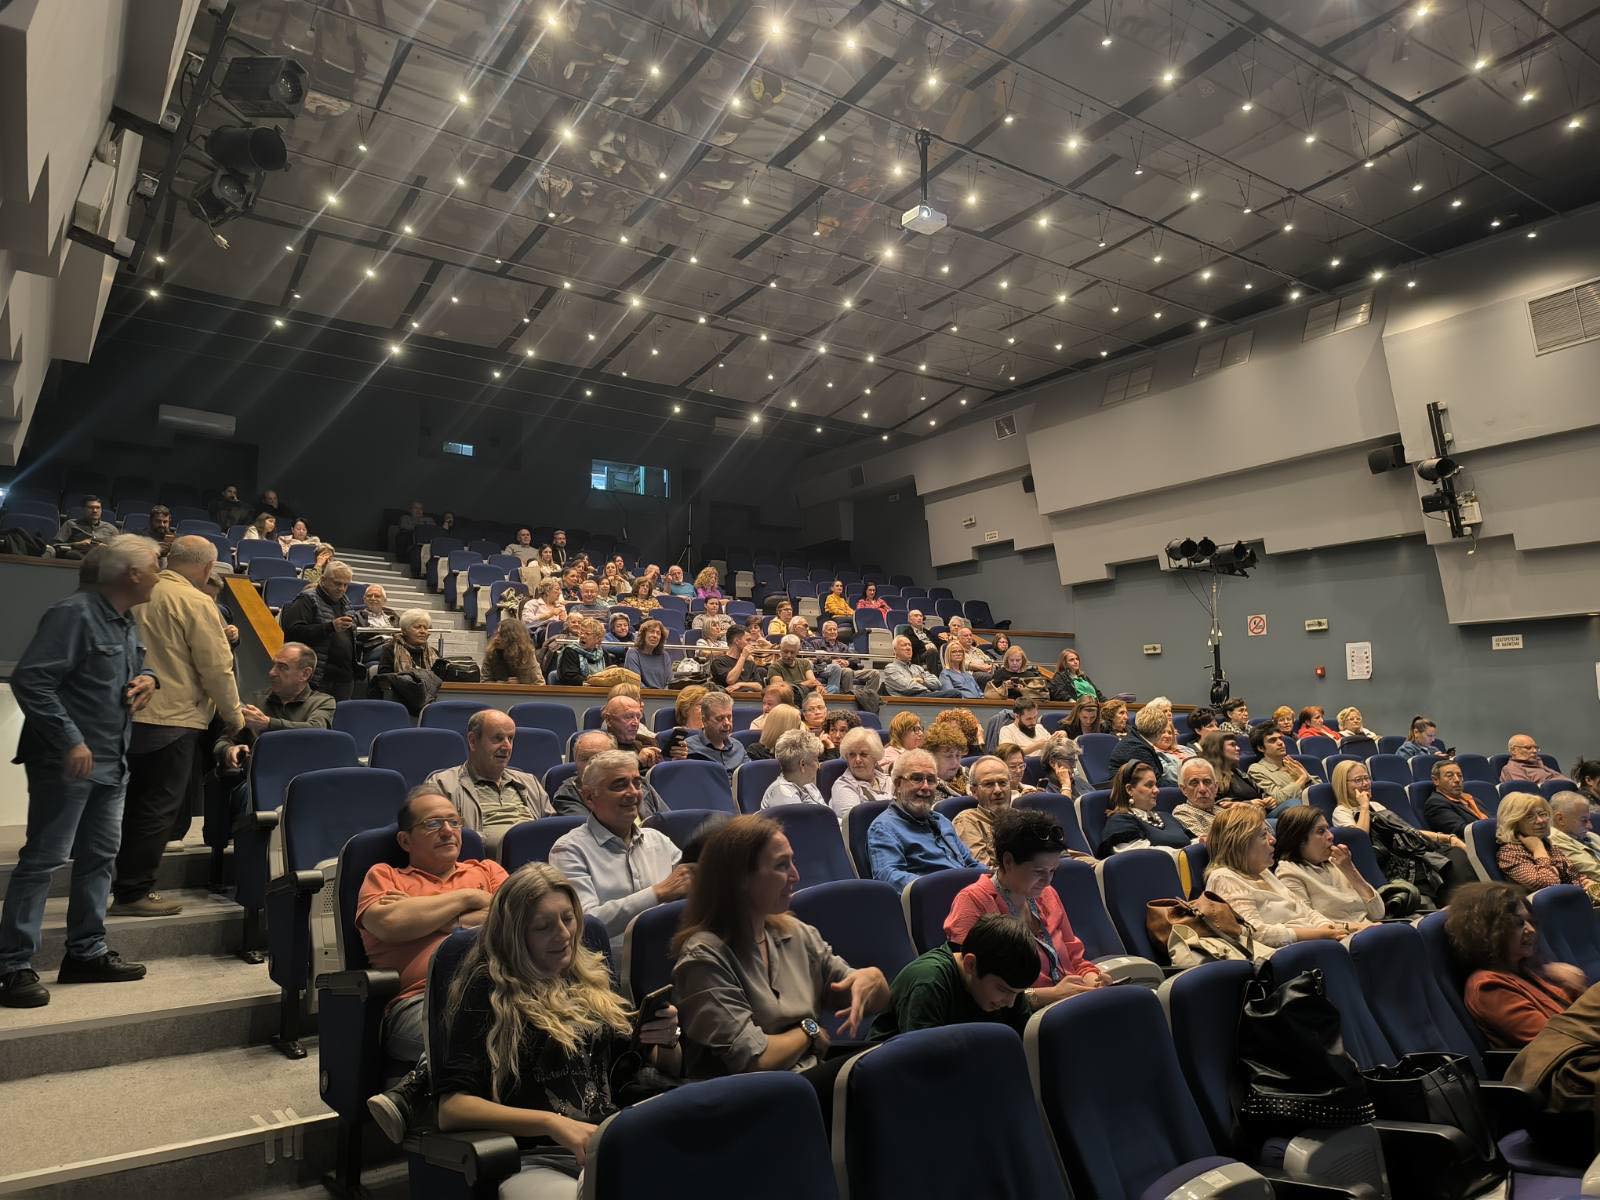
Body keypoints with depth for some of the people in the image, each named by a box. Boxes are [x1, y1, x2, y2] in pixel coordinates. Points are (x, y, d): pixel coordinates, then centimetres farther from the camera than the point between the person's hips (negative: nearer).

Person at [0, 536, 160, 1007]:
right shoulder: (74, 613, -16)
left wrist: (147, 678, 2)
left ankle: (87, 953, 24)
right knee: (43, 859, -4)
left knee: (100, 856, 14)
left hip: (112, 761, 9)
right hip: (67, 761, -9)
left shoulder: (126, 623, 11)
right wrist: (70, 741, -24)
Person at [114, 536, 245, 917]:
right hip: (172, 718, -7)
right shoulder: (196, 603, -14)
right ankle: (132, 892, 8)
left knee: (139, 805, 19)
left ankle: (128, 883, 29)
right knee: (158, 808, 2)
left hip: (132, 713, 7)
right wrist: (234, 715, -1)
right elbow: (216, 668, -14)